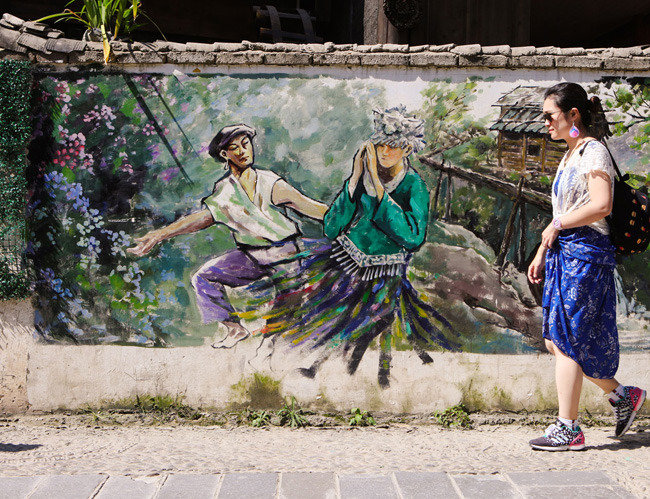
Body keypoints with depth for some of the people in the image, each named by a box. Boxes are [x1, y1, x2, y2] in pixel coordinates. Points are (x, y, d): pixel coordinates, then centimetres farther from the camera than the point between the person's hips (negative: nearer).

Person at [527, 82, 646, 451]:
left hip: (585, 253, -10)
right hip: (564, 254, 10)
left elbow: (601, 205, -23)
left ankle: (568, 430, 3)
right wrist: (542, 253, 19)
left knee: (567, 343, -6)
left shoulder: (594, 151, -10)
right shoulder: (571, 155, 18)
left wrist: (557, 225, -15)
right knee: (556, 341, 10)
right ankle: (622, 395, 23)